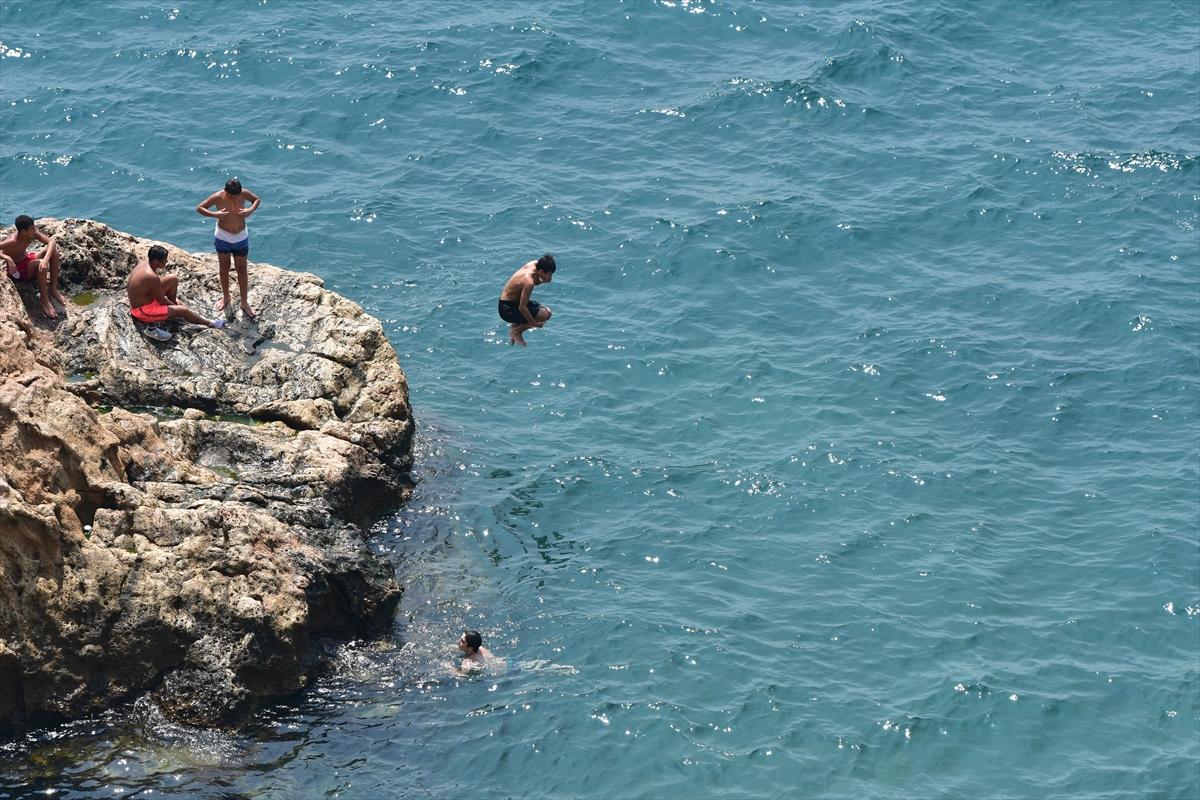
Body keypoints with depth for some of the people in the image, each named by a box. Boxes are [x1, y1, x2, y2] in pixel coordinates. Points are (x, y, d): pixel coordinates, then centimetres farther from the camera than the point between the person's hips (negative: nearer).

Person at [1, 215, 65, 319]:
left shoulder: (32, 232, -15)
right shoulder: (12, 242, -32)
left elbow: (51, 242, -21)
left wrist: (46, 259, -38)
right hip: (16, 269, -7)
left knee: (54, 250, -14)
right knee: (41, 264, -33)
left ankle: (53, 288, -5)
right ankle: (44, 301, -20)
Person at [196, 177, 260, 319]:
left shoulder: (244, 194, -18)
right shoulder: (218, 197, -23)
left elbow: (257, 199, 2)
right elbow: (199, 208, -15)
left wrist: (251, 210, -20)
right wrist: (214, 214, -33)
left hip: (241, 238, 1)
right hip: (223, 237, -1)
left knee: (242, 270, 6)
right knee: (224, 268, 16)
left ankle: (244, 303, 17)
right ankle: (225, 297, 36)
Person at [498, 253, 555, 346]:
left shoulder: (535, 264, -7)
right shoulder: (529, 282, -31)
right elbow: (522, 308, -29)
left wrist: (542, 281, -8)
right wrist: (535, 324, -19)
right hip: (507, 308, -10)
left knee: (547, 310, 12)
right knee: (545, 315, -19)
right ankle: (516, 331, -2)